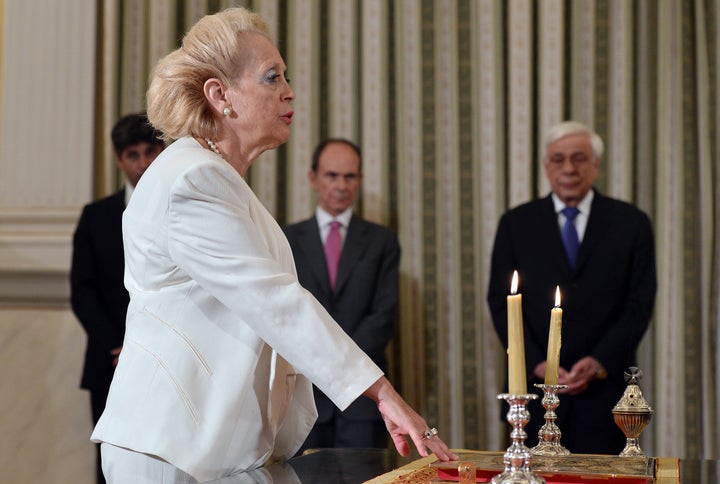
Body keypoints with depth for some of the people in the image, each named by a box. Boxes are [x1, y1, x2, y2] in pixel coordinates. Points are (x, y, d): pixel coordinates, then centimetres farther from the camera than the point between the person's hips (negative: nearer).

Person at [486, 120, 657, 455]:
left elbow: (639, 305, 2)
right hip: (535, 385, 1)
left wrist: (599, 362, -10)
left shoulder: (631, 223, 6)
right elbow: (501, 303, 4)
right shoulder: (516, 224, 8)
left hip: (605, 386, 0)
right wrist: (536, 364, -9)